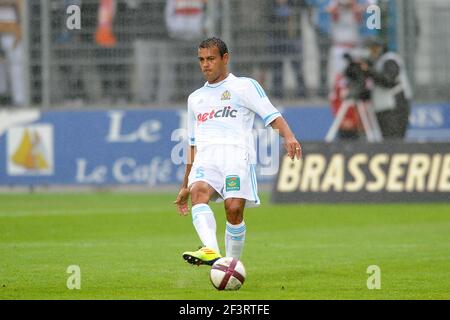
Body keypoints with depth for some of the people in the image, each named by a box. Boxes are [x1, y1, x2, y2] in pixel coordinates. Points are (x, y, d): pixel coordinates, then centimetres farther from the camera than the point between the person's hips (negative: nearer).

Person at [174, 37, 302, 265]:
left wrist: (288, 136, -19)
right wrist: (185, 186, 32)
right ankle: (211, 251, -49)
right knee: (198, 191, -29)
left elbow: (272, 116, 2)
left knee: (234, 208, -22)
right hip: (206, 158, 3)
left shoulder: (245, 86, 14)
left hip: (237, 154, -3)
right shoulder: (195, 98, 30)